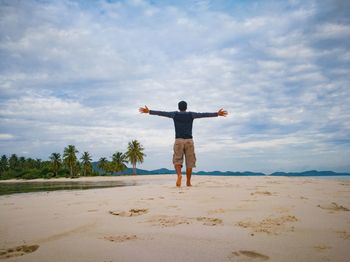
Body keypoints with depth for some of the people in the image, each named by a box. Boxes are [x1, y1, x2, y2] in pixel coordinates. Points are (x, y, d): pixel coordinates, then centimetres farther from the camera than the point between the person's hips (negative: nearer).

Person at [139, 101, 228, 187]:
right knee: (189, 162, 6)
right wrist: (217, 114, 16)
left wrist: (149, 111, 15)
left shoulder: (175, 114, 8)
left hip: (178, 140, 0)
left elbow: (161, 113, 9)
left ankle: (179, 174, -26)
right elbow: (204, 114, 11)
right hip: (189, 141, 0)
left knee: (177, 161, 3)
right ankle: (188, 182, 7)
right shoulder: (191, 114, 10)